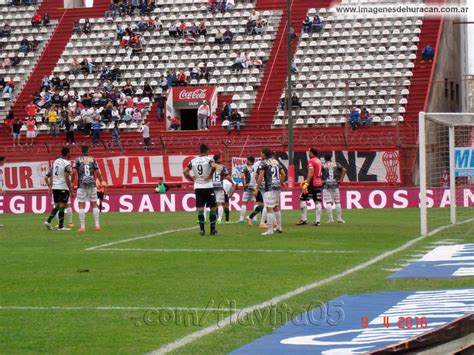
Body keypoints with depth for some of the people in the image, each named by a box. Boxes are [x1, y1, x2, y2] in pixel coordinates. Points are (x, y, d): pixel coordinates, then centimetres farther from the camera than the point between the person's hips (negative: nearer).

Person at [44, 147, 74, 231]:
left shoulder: (55, 161, 10)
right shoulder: (67, 164, -13)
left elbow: (51, 176, 16)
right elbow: (67, 179, -16)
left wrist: (50, 186, 25)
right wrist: (71, 191, -12)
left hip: (55, 187, 7)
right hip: (63, 187, -7)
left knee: (57, 206, 16)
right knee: (62, 206, -2)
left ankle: (48, 221, 3)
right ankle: (61, 226, 0)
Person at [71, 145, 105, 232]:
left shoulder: (77, 160, 2)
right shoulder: (92, 159, 6)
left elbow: (73, 172, -6)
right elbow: (97, 173, 2)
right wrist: (101, 182, 15)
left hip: (81, 185, -2)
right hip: (92, 184, 2)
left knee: (81, 206, 1)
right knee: (94, 205, 10)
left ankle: (82, 227, -5)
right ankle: (97, 225, 6)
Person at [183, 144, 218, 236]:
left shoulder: (193, 161, 7)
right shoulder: (208, 159, -6)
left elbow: (185, 171, 4)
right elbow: (214, 166, -26)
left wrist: (192, 179, 12)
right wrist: (210, 175, -12)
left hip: (198, 187, 3)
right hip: (208, 186, -3)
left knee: (200, 208, 4)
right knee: (212, 207, 6)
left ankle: (202, 229, 0)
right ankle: (213, 229, 5)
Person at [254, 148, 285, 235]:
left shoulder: (263, 163, -6)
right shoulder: (276, 162, 15)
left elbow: (260, 176, -14)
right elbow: (283, 174, 16)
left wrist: (257, 189, -12)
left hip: (269, 188, -7)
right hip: (277, 187, 7)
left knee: (269, 208, -8)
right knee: (276, 207, 20)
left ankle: (270, 230, -10)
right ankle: (279, 227, 26)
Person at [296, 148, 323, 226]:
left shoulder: (311, 161, -11)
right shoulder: (319, 161, 15)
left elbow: (311, 174, -19)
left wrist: (306, 184, -20)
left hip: (312, 184, -8)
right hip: (319, 183, 8)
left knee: (302, 199, 2)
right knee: (317, 202, 4)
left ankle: (304, 219, 0)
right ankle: (318, 221, -1)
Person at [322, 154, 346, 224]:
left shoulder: (322, 165, 3)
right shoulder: (336, 164, 9)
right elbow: (344, 170, -1)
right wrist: (341, 179, 0)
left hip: (326, 185, -2)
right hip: (335, 184, 2)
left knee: (328, 202, -1)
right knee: (337, 201, 9)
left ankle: (330, 218, -7)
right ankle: (339, 218, 7)